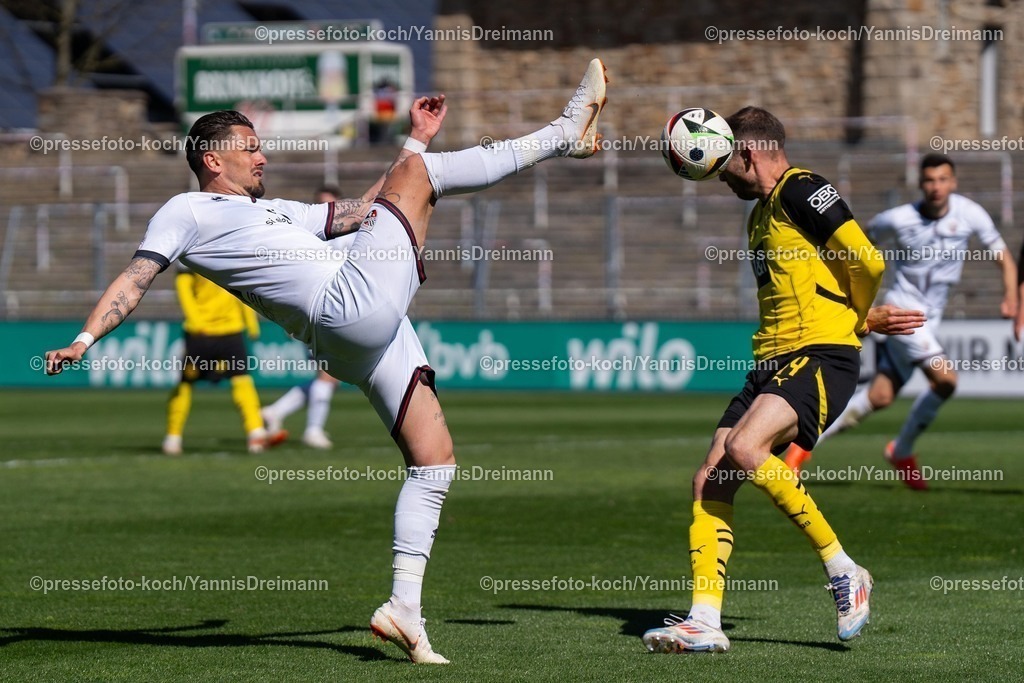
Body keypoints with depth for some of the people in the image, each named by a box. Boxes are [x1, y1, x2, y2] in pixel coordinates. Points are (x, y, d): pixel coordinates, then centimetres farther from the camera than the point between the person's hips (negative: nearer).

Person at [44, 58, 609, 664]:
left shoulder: (277, 212, 33)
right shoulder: (187, 212, 8)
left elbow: (363, 209, 35)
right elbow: (136, 279, -2)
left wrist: (417, 136, 33)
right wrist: (85, 339, -17)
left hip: (374, 336, 9)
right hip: (352, 308, -9)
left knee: (435, 459, 4)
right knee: (415, 174, -4)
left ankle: (405, 606, 3)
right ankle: (563, 135, 0)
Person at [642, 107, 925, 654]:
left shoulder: (800, 190, -7)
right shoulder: (761, 214, 24)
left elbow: (867, 262, -14)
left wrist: (858, 320, 5)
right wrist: (870, 320, 16)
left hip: (822, 357, -10)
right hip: (772, 361, 10)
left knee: (745, 448, -29)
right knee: (709, 482, -3)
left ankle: (843, 570, -15)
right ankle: (704, 621, -4)